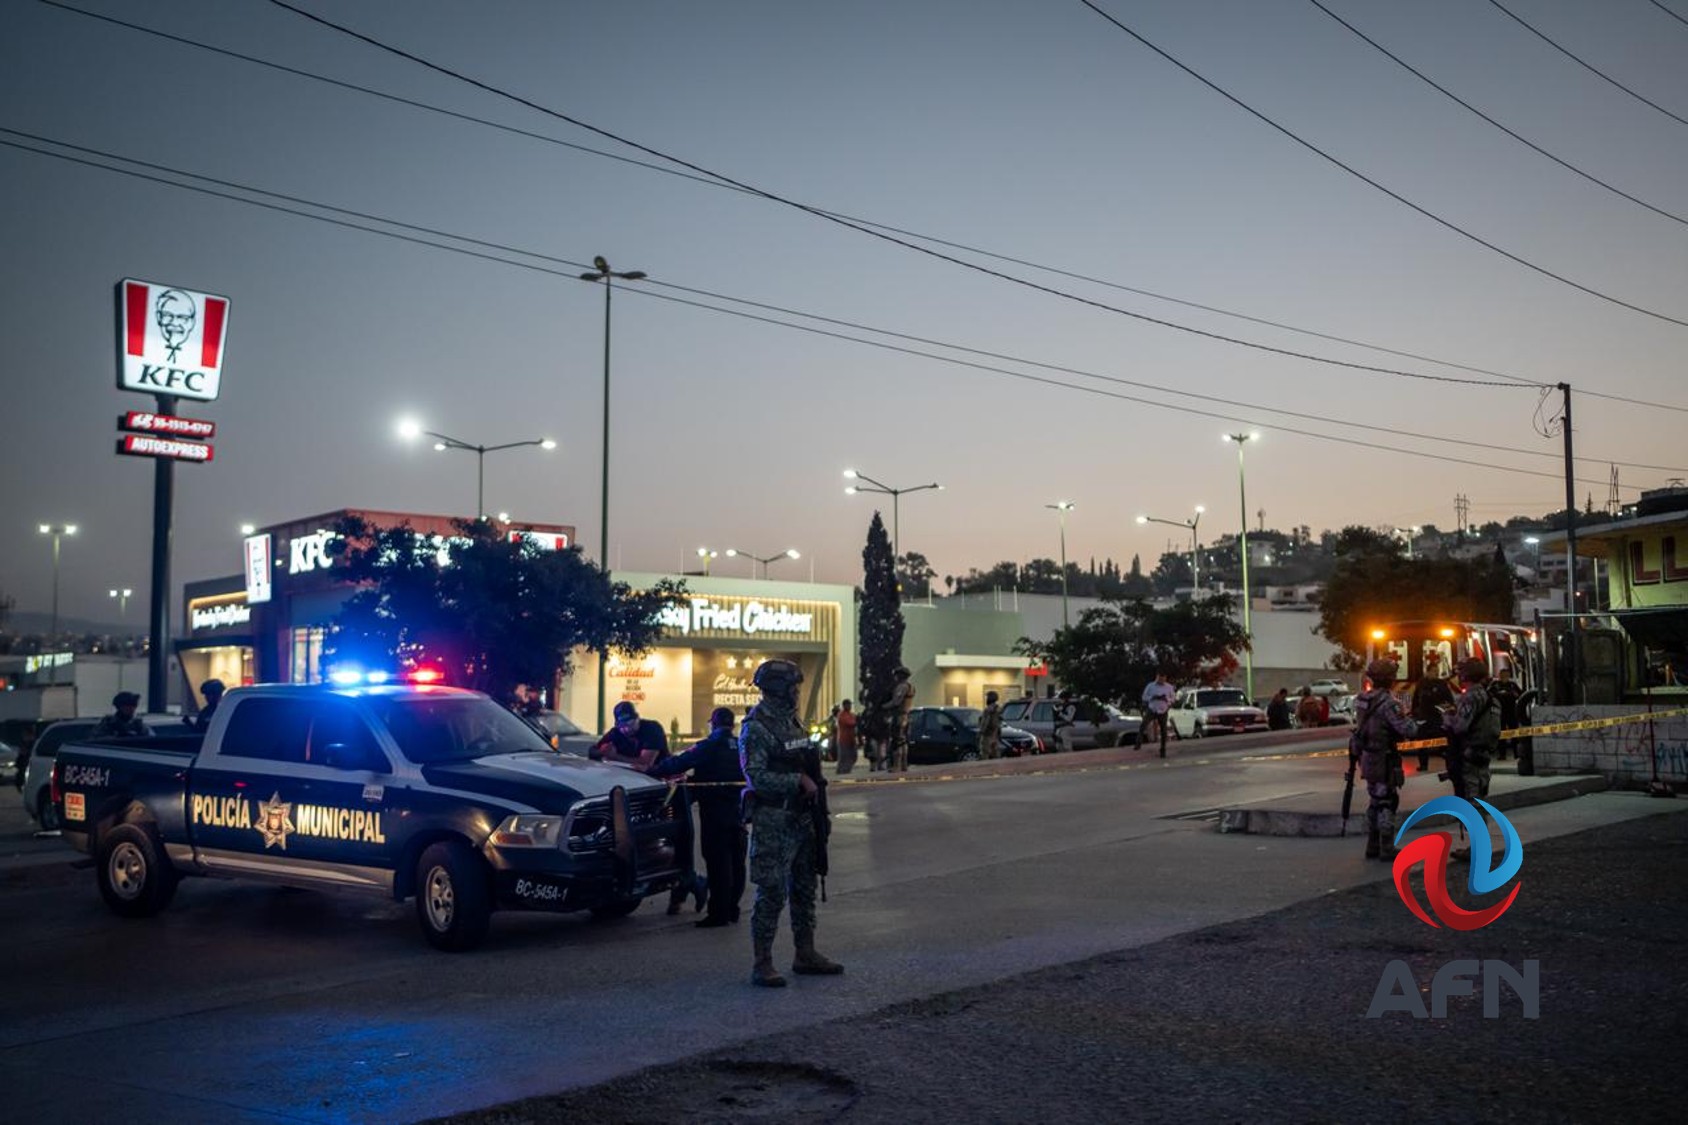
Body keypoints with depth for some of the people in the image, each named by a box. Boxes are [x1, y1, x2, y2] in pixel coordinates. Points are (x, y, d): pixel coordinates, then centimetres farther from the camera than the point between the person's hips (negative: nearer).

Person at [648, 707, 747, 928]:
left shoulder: (709, 747, -12)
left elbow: (679, 763, -15)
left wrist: (649, 772, -9)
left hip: (715, 814, -7)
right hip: (738, 815, 7)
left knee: (717, 863, -4)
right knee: (736, 863, 12)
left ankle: (719, 912, -3)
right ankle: (731, 908, 20)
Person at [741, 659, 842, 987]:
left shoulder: (791, 722, 14)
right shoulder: (756, 728, -13)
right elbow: (756, 776, -21)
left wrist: (821, 814, 16)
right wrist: (798, 781, -20)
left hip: (802, 819, 9)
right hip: (773, 822, -9)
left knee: (805, 888, 14)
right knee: (771, 893, -6)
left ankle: (806, 955, 25)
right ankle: (762, 965, 1)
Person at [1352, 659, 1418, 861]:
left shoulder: (1362, 700, 5)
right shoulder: (1388, 702, -20)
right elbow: (1407, 730, -22)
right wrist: (1414, 724, -2)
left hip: (1367, 758, 8)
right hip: (1383, 759, -8)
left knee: (1375, 802, 17)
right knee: (1387, 803, 0)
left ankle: (1372, 847, 22)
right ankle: (1387, 849, 3)